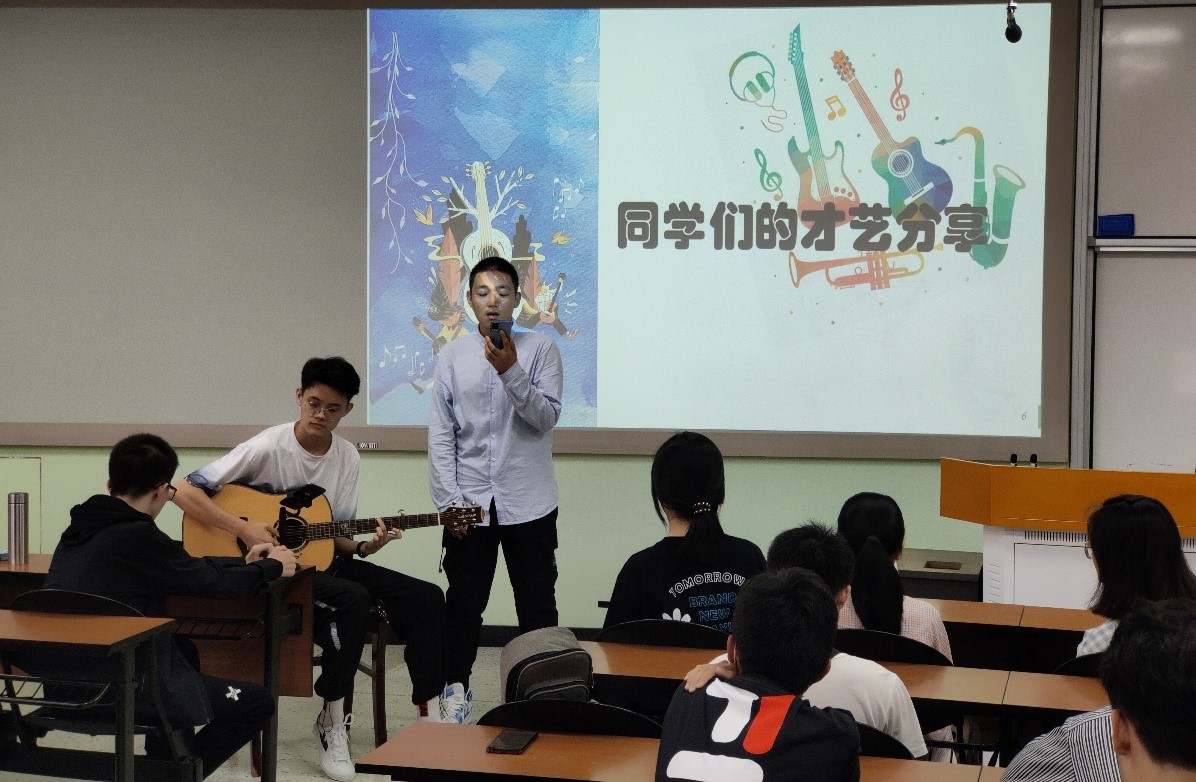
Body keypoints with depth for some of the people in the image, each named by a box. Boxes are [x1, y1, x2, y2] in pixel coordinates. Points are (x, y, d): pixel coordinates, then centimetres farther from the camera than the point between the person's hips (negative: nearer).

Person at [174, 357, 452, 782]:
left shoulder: (348, 458, 3)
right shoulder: (268, 447, -14)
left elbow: (334, 534, 7)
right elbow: (186, 492, -18)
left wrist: (363, 547, -14)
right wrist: (245, 529, -26)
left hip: (320, 558, 6)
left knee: (426, 598, -9)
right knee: (353, 599, -35)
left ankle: (428, 714, -1)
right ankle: (332, 723, -18)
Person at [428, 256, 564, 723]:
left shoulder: (541, 350, -1)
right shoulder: (452, 356, 4)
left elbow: (546, 418, -11)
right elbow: (440, 434, 2)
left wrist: (511, 371, -23)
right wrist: (449, 500, -5)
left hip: (528, 504, -1)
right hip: (468, 503, 1)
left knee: (537, 604, 7)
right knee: (463, 602, 9)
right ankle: (455, 688, 22)